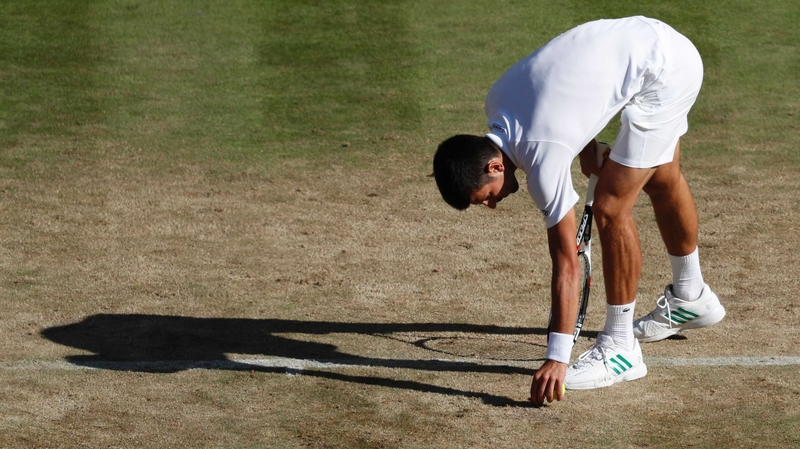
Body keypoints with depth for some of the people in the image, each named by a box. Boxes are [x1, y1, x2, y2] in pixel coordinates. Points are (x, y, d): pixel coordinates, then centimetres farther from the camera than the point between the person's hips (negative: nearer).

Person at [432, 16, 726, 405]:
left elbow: (566, 263, -25)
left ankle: (620, 349, -1)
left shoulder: (544, 157, -28)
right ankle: (690, 298, 50)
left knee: (610, 208, -12)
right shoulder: (496, 101, -7)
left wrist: (557, 358, -25)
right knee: (662, 181, 28)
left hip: (664, 71, -10)